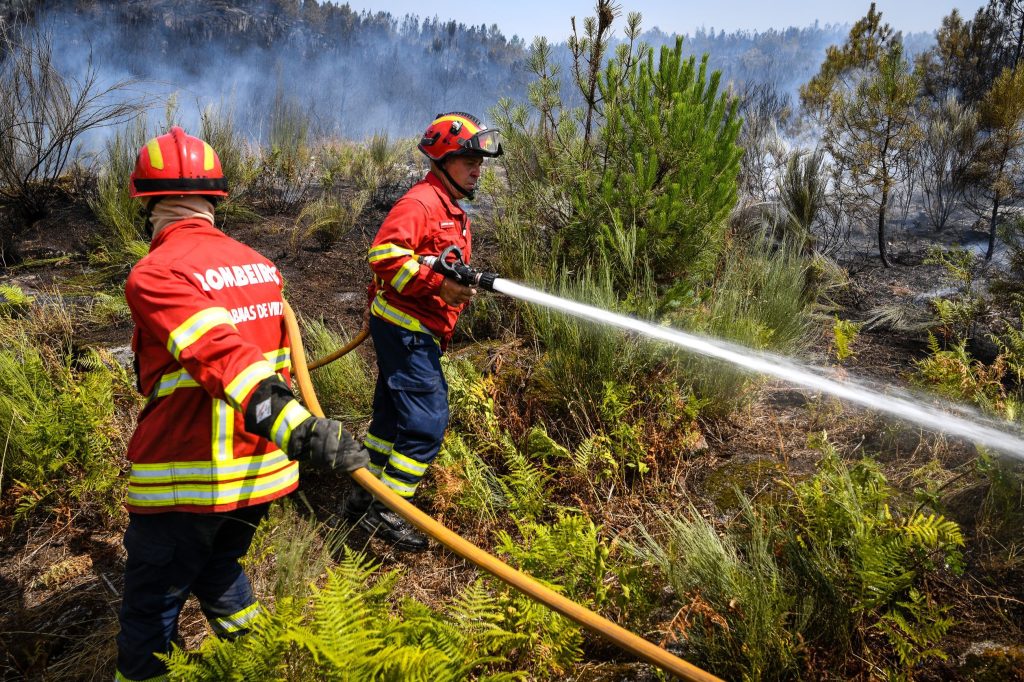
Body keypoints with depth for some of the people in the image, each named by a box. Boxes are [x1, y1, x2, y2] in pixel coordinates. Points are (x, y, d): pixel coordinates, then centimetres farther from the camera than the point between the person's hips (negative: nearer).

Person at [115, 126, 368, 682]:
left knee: (151, 612, 13)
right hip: (259, 472, 7)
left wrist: (294, 426, -43)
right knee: (218, 573, 28)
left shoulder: (156, 274, -16)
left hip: (183, 486, -6)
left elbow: (222, 355, -32)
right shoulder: (259, 264, 5)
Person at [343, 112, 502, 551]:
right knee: (427, 421, -10)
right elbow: (384, 255, -25)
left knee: (393, 416, 15)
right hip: (405, 329, -10)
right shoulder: (421, 202, -13)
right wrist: (439, 287, -29)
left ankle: (364, 497, 27)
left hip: (423, 333, 10)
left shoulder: (454, 213, 20)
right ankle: (384, 512, -1)